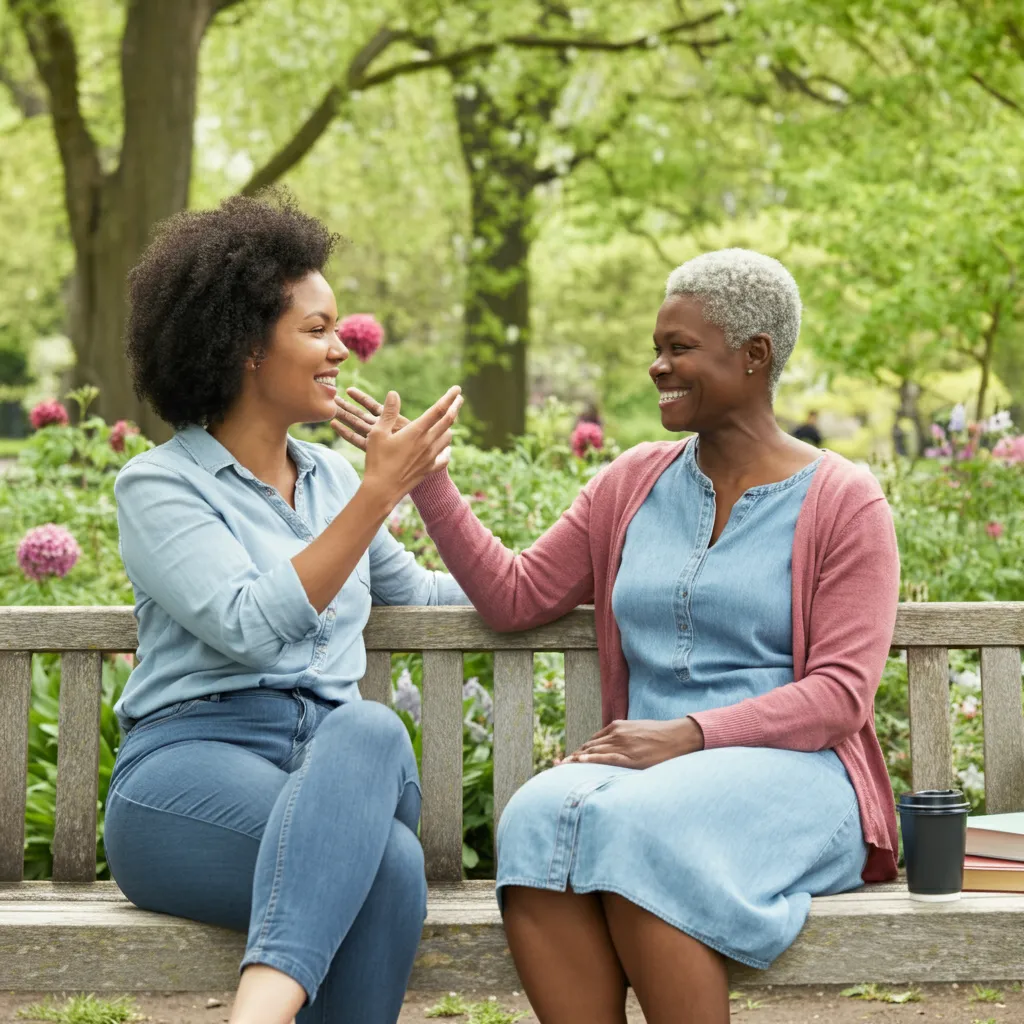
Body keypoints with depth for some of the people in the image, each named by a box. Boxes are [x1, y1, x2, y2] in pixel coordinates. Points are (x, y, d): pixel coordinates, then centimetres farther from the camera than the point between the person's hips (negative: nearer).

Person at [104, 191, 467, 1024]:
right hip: (190, 769, -5)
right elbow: (252, 628, -14)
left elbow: (413, 592, 39)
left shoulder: (330, 479, 22)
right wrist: (379, 494, -14)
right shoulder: (158, 485, 2)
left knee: (369, 729, -36)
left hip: (336, 771, 5)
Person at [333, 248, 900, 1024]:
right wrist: (423, 474, 12)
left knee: (637, 827, -37)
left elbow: (841, 692, -7)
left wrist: (691, 734, -19)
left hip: (790, 777, -4)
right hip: (652, 767, 4)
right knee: (542, 815, -31)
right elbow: (514, 596, 19)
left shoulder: (843, 503, 2)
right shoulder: (635, 484, 17)